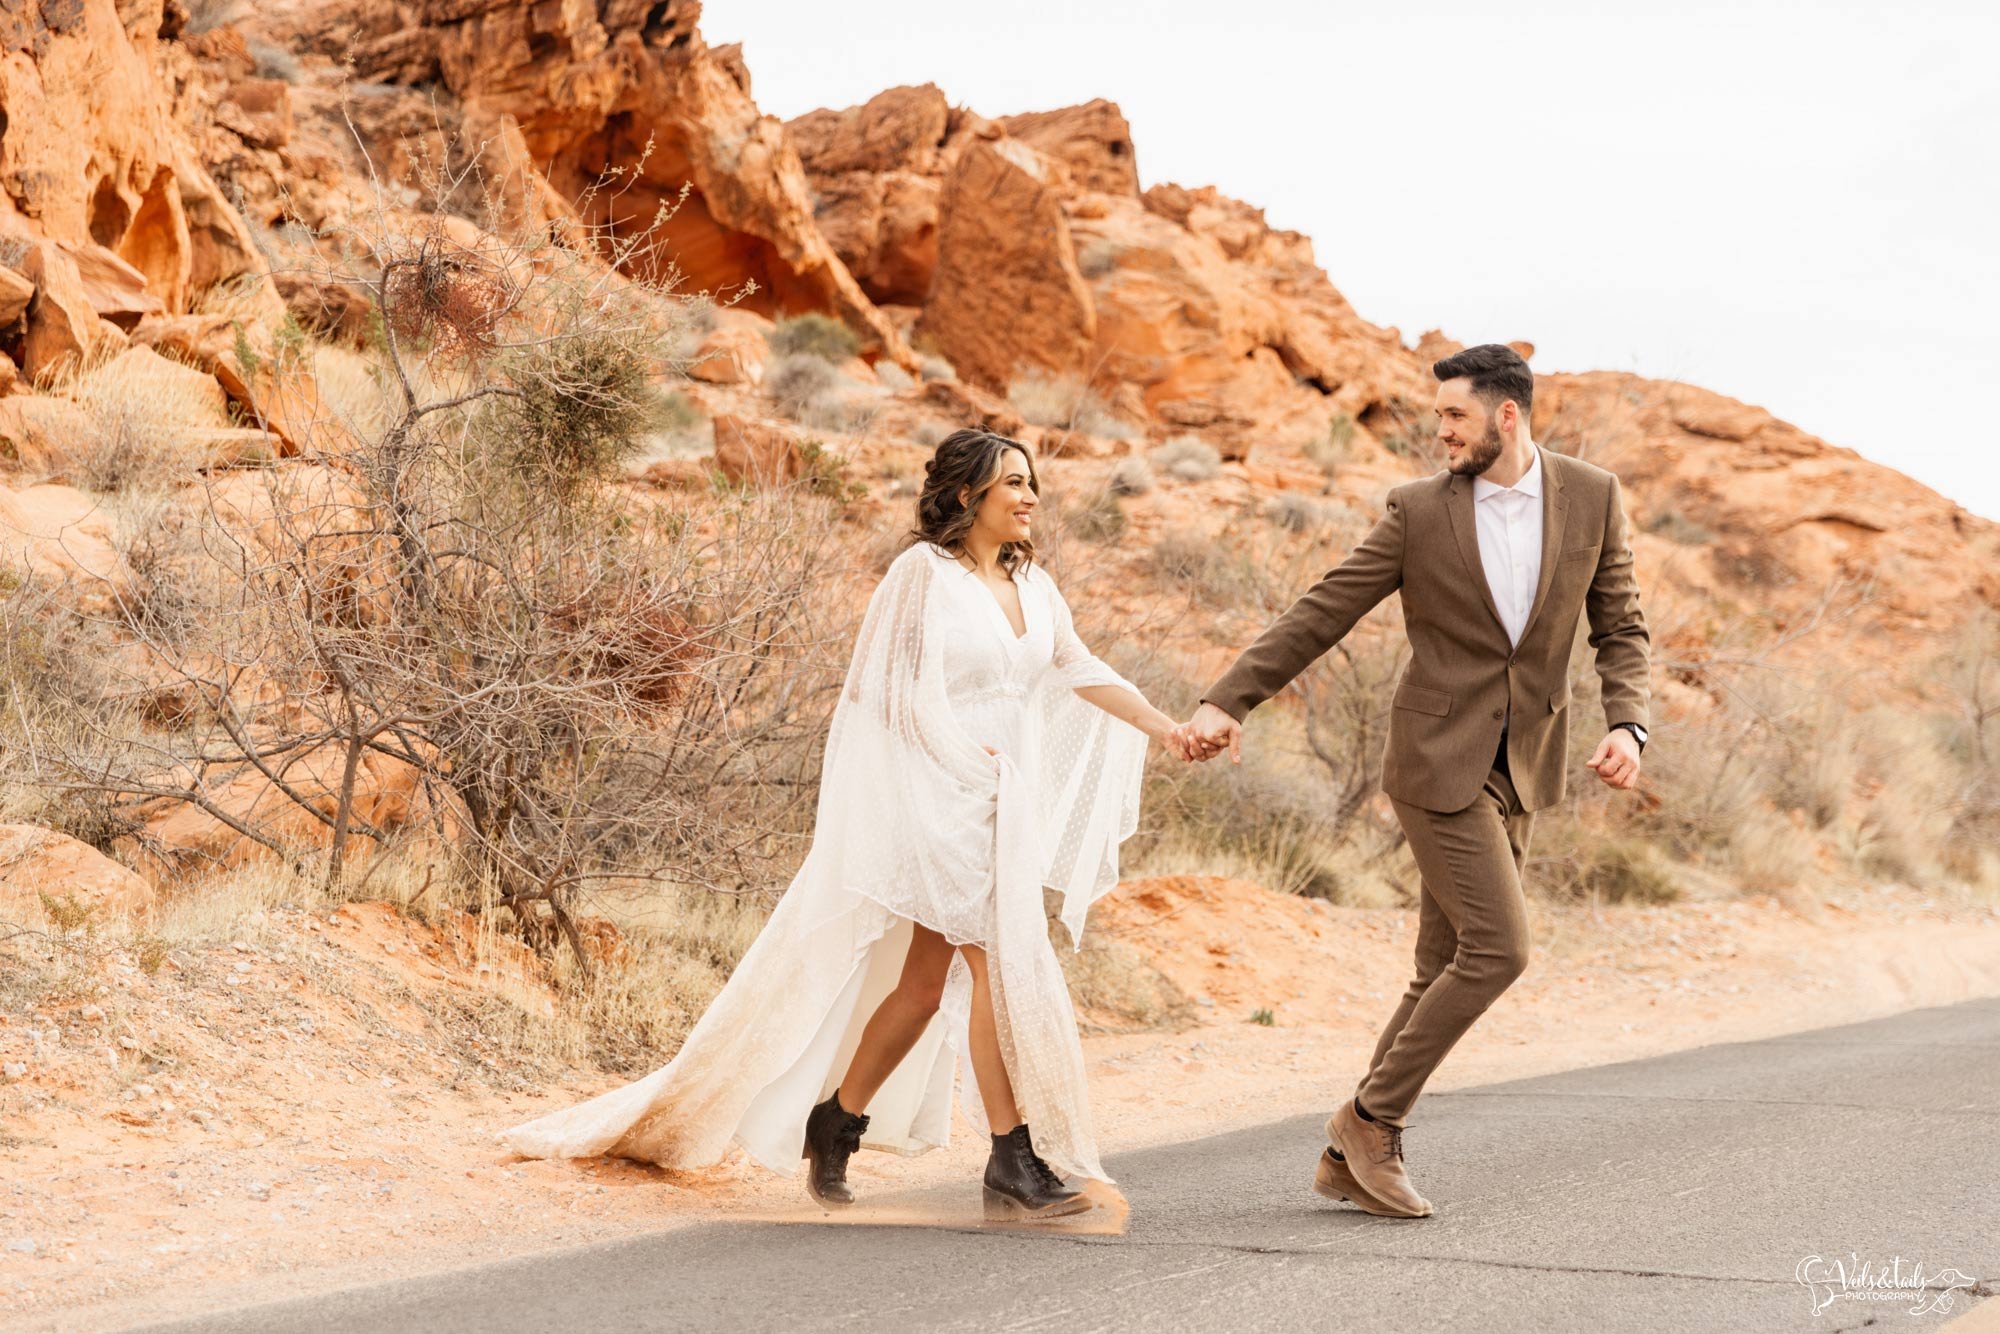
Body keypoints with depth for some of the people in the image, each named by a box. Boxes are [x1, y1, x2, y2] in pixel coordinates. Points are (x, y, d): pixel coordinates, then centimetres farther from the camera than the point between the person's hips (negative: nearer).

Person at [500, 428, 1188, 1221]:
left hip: (1004, 808, 7)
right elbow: (895, 687, -9)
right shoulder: (925, 571, -7)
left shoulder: (1032, 585, 13)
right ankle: (1014, 1166, -10)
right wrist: (962, 753, -16)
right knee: (1004, 964, -13)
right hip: (941, 799, -7)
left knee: (924, 985, 9)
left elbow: (1081, 673, 15)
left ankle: (836, 1123, 22)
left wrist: (1169, 731, 8)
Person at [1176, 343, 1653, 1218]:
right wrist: (1226, 702, -9)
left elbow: (1620, 630, 7)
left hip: (1519, 771, 4)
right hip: (1439, 761, -4)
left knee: (1448, 972, 6)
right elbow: (1319, 616, -3)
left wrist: (1627, 724, -11)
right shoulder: (1419, 511, -5)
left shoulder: (1592, 498, 1)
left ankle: (1353, 1157, 15)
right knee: (1498, 948, -14)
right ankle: (1372, 1117, 1)